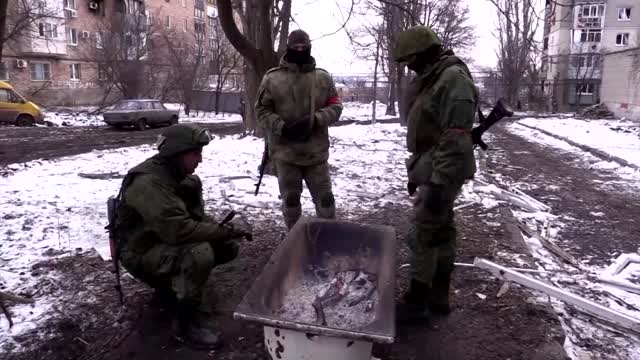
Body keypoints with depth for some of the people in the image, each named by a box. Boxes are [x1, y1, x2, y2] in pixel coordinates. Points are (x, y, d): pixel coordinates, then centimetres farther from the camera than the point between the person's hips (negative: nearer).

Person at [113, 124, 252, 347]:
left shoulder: (181, 175, 2)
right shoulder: (148, 182, -28)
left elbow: (195, 218, 4)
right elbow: (178, 230, -37)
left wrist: (224, 231, -17)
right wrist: (226, 230, -29)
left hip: (168, 241, 9)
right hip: (142, 253, -9)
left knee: (228, 246, -1)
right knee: (200, 253, -34)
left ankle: (170, 284, 15)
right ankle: (186, 322, -14)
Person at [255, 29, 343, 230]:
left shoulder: (323, 78, 2)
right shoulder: (272, 78, -3)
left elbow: (335, 106, 3)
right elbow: (262, 110, 0)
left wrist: (315, 120, -15)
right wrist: (282, 127, -16)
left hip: (316, 151, 1)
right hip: (285, 151, 0)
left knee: (325, 198, 7)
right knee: (290, 199, 13)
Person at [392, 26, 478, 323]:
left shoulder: (454, 78, -17)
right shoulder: (431, 79, 15)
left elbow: (455, 139, -25)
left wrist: (439, 183, -27)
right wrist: (415, 172, 22)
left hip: (441, 174, -10)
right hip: (431, 170, 10)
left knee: (421, 236, -4)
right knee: (441, 231, 15)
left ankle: (416, 302, 10)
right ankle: (438, 296, 26)